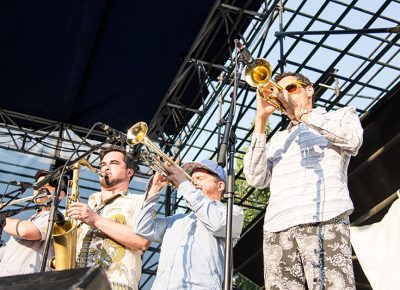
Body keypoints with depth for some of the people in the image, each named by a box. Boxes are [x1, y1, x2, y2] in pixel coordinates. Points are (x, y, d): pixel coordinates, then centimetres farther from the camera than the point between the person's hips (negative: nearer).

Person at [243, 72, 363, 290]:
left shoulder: (341, 116, 21)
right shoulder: (278, 139, 29)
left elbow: (353, 139, -4)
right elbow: (257, 179, 12)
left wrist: (300, 111, 3)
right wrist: (261, 120, 8)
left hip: (325, 222, -3)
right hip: (278, 229, 4)